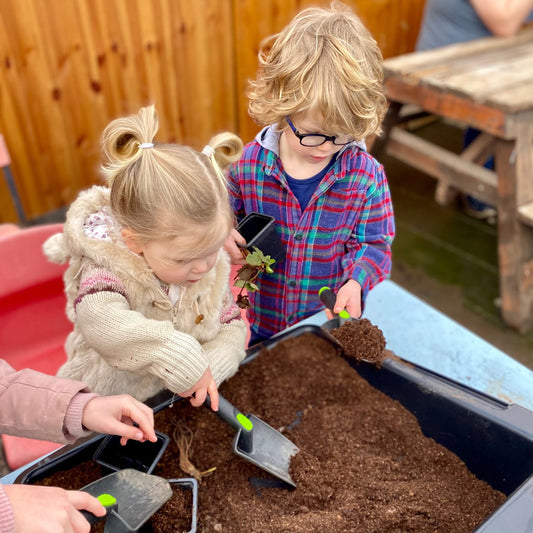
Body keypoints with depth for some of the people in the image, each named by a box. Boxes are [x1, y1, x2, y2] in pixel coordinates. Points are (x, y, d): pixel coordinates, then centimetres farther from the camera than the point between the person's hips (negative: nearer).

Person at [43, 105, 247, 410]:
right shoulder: (107, 269, -22)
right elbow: (100, 320, -42)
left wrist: (208, 369, -22)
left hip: (193, 397, 3)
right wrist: (181, 355, -45)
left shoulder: (213, 266, -7)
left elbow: (232, 326, -2)